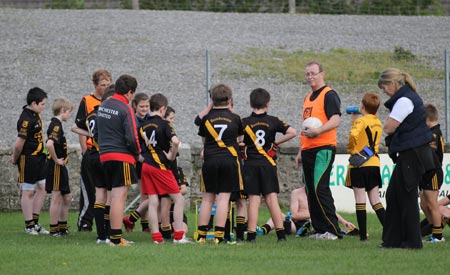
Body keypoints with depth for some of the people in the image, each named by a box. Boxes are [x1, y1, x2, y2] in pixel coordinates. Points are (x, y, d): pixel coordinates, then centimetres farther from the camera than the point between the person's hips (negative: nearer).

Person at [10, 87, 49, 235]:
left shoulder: (35, 114, 9)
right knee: (28, 192, 0)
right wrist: (15, 159, -5)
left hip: (38, 158, 9)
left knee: (42, 188, 11)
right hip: (28, 160, -9)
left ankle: (35, 222, 19)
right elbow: (19, 143, -21)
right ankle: (29, 225, 8)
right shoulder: (26, 120, -23)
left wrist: (14, 156, 17)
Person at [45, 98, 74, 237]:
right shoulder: (56, 125, -17)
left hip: (60, 167, 10)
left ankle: (62, 227, 22)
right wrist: (56, 160, -21)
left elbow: (51, 143, 28)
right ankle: (54, 229, 2)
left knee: (67, 197, 15)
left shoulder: (56, 124, 14)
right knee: (57, 198, -3)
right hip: (56, 167, -10)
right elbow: (49, 144, -33)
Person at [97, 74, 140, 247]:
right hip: (122, 155, -8)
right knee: (119, 196, -8)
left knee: (115, 195, 16)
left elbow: (98, 130, 17)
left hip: (105, 155, 8)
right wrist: (138, 153, 0)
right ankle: (116, 238, -11)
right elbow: (132, 138, -16)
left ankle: (113, 235, 18)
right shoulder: (125, 109, -13)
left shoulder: (103, 106, 12)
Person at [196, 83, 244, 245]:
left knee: (207, 198, 8)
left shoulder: (206, 119, 4)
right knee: (223, 198, -4)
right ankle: (219, 235, -10)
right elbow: (240, 139, 17)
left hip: (210, 160, 1)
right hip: (230, 159, -1)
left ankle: (201, 235, 9)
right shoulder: (234, 118, 2)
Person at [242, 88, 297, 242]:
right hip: (268, 164, 1)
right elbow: (292, 132, -5)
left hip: (250, 164, -1)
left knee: (254, 200, -1)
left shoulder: (244, 123, -1)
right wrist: (276, 142, 4)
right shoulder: (273, 121, 2)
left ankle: (251, 235, -5)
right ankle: (281, 234, -3)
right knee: (272, 199, 1)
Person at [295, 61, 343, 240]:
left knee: (320, 188, -16)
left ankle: (332, 230, -13)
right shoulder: (308, 98, 21)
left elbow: (335, 120, -18)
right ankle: (320, 230, 9)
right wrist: (301, 151, 24)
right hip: (308, 150, 9)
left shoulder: (329, 95, -5)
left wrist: (318, 131, -32)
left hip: (324, 149, -9)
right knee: (311, 191, 6)